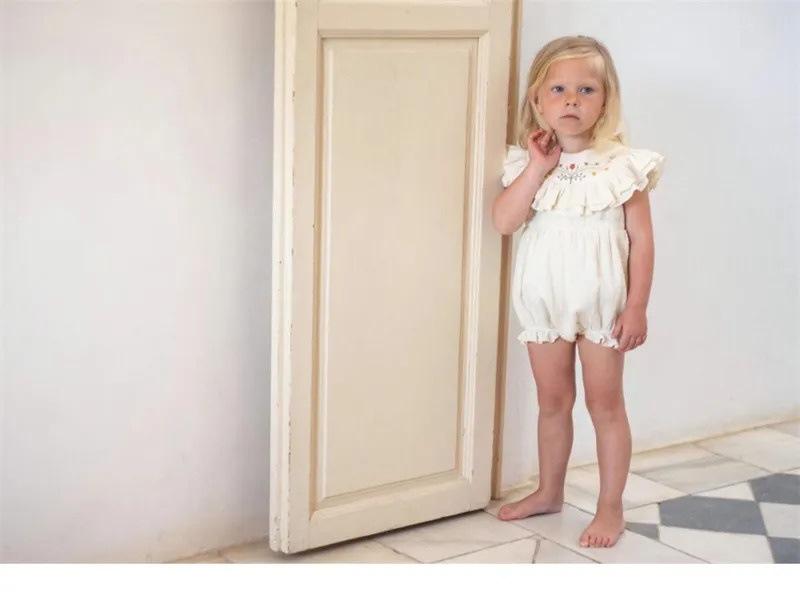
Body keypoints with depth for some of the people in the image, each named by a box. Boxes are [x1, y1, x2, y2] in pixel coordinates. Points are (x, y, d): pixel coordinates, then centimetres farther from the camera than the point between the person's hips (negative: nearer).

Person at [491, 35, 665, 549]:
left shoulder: (622, 164, -10)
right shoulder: (529, 162, -1)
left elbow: (641, 238, -9)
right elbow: (504, 222, -12)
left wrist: (637, 306, -12)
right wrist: (538, 167, -18)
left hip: (600, 303, -3)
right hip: (544, 302, 4)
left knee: (605, 403, 7)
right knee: (552, 401, 17)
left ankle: (611, 507, 21)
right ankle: (549, 492, 35)